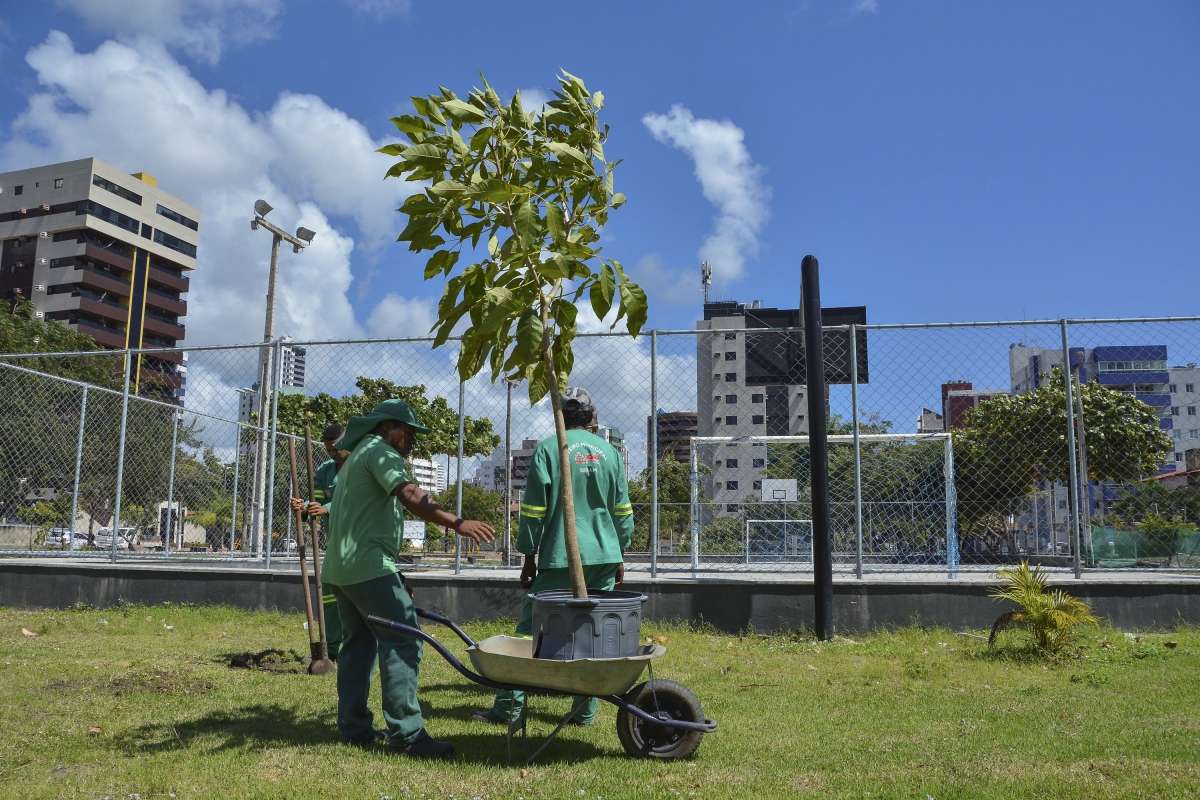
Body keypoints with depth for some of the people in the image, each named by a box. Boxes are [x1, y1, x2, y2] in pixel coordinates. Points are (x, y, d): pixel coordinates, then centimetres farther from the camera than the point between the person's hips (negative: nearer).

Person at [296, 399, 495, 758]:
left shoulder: (358, 456, 26)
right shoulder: (380, 452, -7)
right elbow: (410, 495, -25)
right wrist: (457, 523, -35)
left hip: (340, 566, 11)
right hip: (367, 565, -11)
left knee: (358, 644, 14)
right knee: (402, 642, -12)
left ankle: (354, 728, 17)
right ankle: (406, 735, -15)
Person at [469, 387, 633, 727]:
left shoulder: (548, 448, -3)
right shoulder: (609, 451, 9)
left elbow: (534, 509, -5)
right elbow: (622, 511, 12)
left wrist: (529, 555, 2)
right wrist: (620, 553, 21)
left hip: (560, 558, -4)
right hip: (604, 556, 4)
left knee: (531, 627, 2)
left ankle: (508, 707, 5)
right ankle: (585, 711, 12)